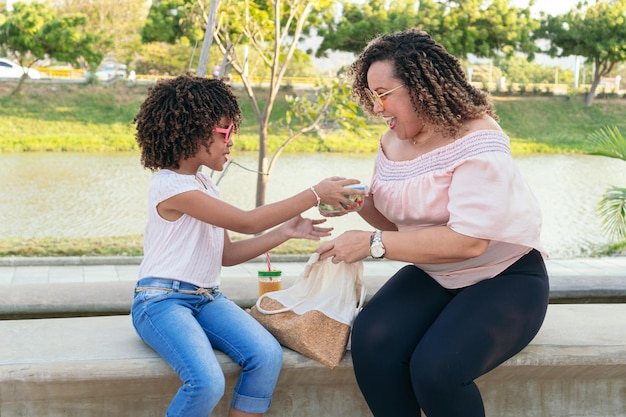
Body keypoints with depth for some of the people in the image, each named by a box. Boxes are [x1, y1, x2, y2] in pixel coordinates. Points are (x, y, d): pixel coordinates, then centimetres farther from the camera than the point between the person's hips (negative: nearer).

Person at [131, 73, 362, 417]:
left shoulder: (203, 185, 13)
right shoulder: (169, 186, -15)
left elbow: (226, 253, 16)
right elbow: (246, 222, -18)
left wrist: (284, 232, 4)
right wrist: (315, 195, -15)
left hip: (206, 297, 8)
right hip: (162, 300, -8)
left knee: (268, 355, -19)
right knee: (207, 382, -32)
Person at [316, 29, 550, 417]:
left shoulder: (478, 143, -20)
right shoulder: (393, 142, 4)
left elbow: (467, 241, -30)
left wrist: (373, 243, -28)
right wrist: (360, 201, -7)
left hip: (505, 279, -6)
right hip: (433, 275, 7)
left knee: (435, 368, -30)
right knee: (371, 341, -22)